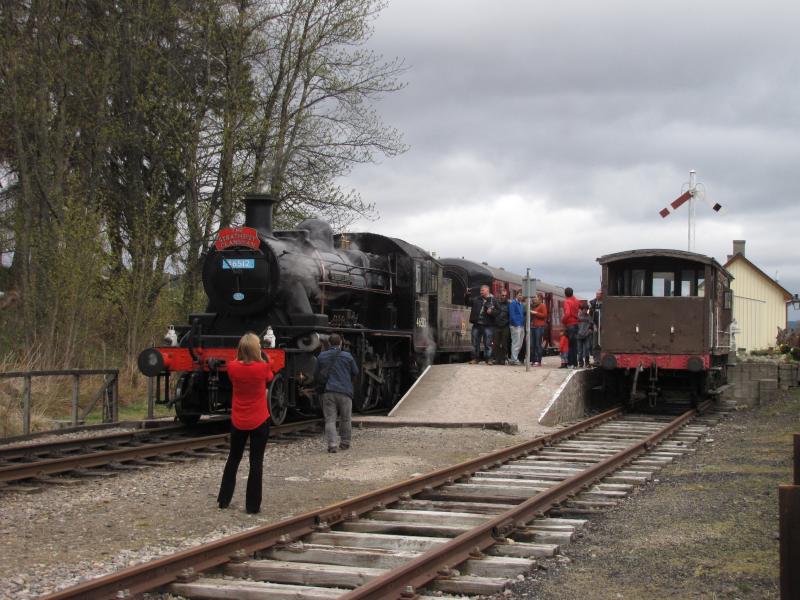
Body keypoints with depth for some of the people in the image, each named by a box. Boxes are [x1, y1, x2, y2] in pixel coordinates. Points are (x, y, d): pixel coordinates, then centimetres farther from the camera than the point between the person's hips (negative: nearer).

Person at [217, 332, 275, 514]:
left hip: (238, 422, 3)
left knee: (233, 458, 18)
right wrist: (262, 359, 9)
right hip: (259, 422, -3)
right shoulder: (263, 367, -15)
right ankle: (252, 505, 4)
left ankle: (223, 500, 24)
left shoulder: (233, 367, -10)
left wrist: (240, 357, 8)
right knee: (256, 462, 3)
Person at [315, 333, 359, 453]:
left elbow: (316, 376, 9)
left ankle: (332, 444, -12)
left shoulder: (322, 357, 2)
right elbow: (355, 372, 8)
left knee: (330, 419, 0)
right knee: (345, 419, 13)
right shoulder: (347, 356, -1)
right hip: (345, 391, 0)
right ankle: (345, 443, 20)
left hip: (328, 392, 1)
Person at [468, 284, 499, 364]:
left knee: (488, 343, -1)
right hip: (476, 325, 4)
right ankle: (475, 358, 14)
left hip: (488, 325, -4)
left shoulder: (493, 301, 2)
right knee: (475, 343, 6)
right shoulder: (477, 300, 13)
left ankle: (488, 359, 5)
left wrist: (492, 312, -19)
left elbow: (497, 311, -1)